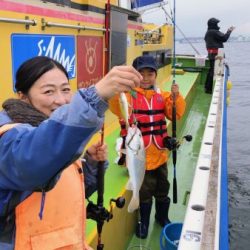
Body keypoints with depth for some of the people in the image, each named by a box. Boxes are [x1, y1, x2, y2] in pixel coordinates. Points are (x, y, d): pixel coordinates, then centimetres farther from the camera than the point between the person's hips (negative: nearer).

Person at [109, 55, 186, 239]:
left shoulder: (162, 95, 4)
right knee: (145, 189, 8)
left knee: (162, 187, 20)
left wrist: (176, 97, -19)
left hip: (159, 152, 4)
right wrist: (117, 92, -45)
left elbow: (175, 114, -3)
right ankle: (144, 221, 31)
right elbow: (118, 109, -27)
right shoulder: (129, 94, -9)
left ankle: (162, 216, 44)